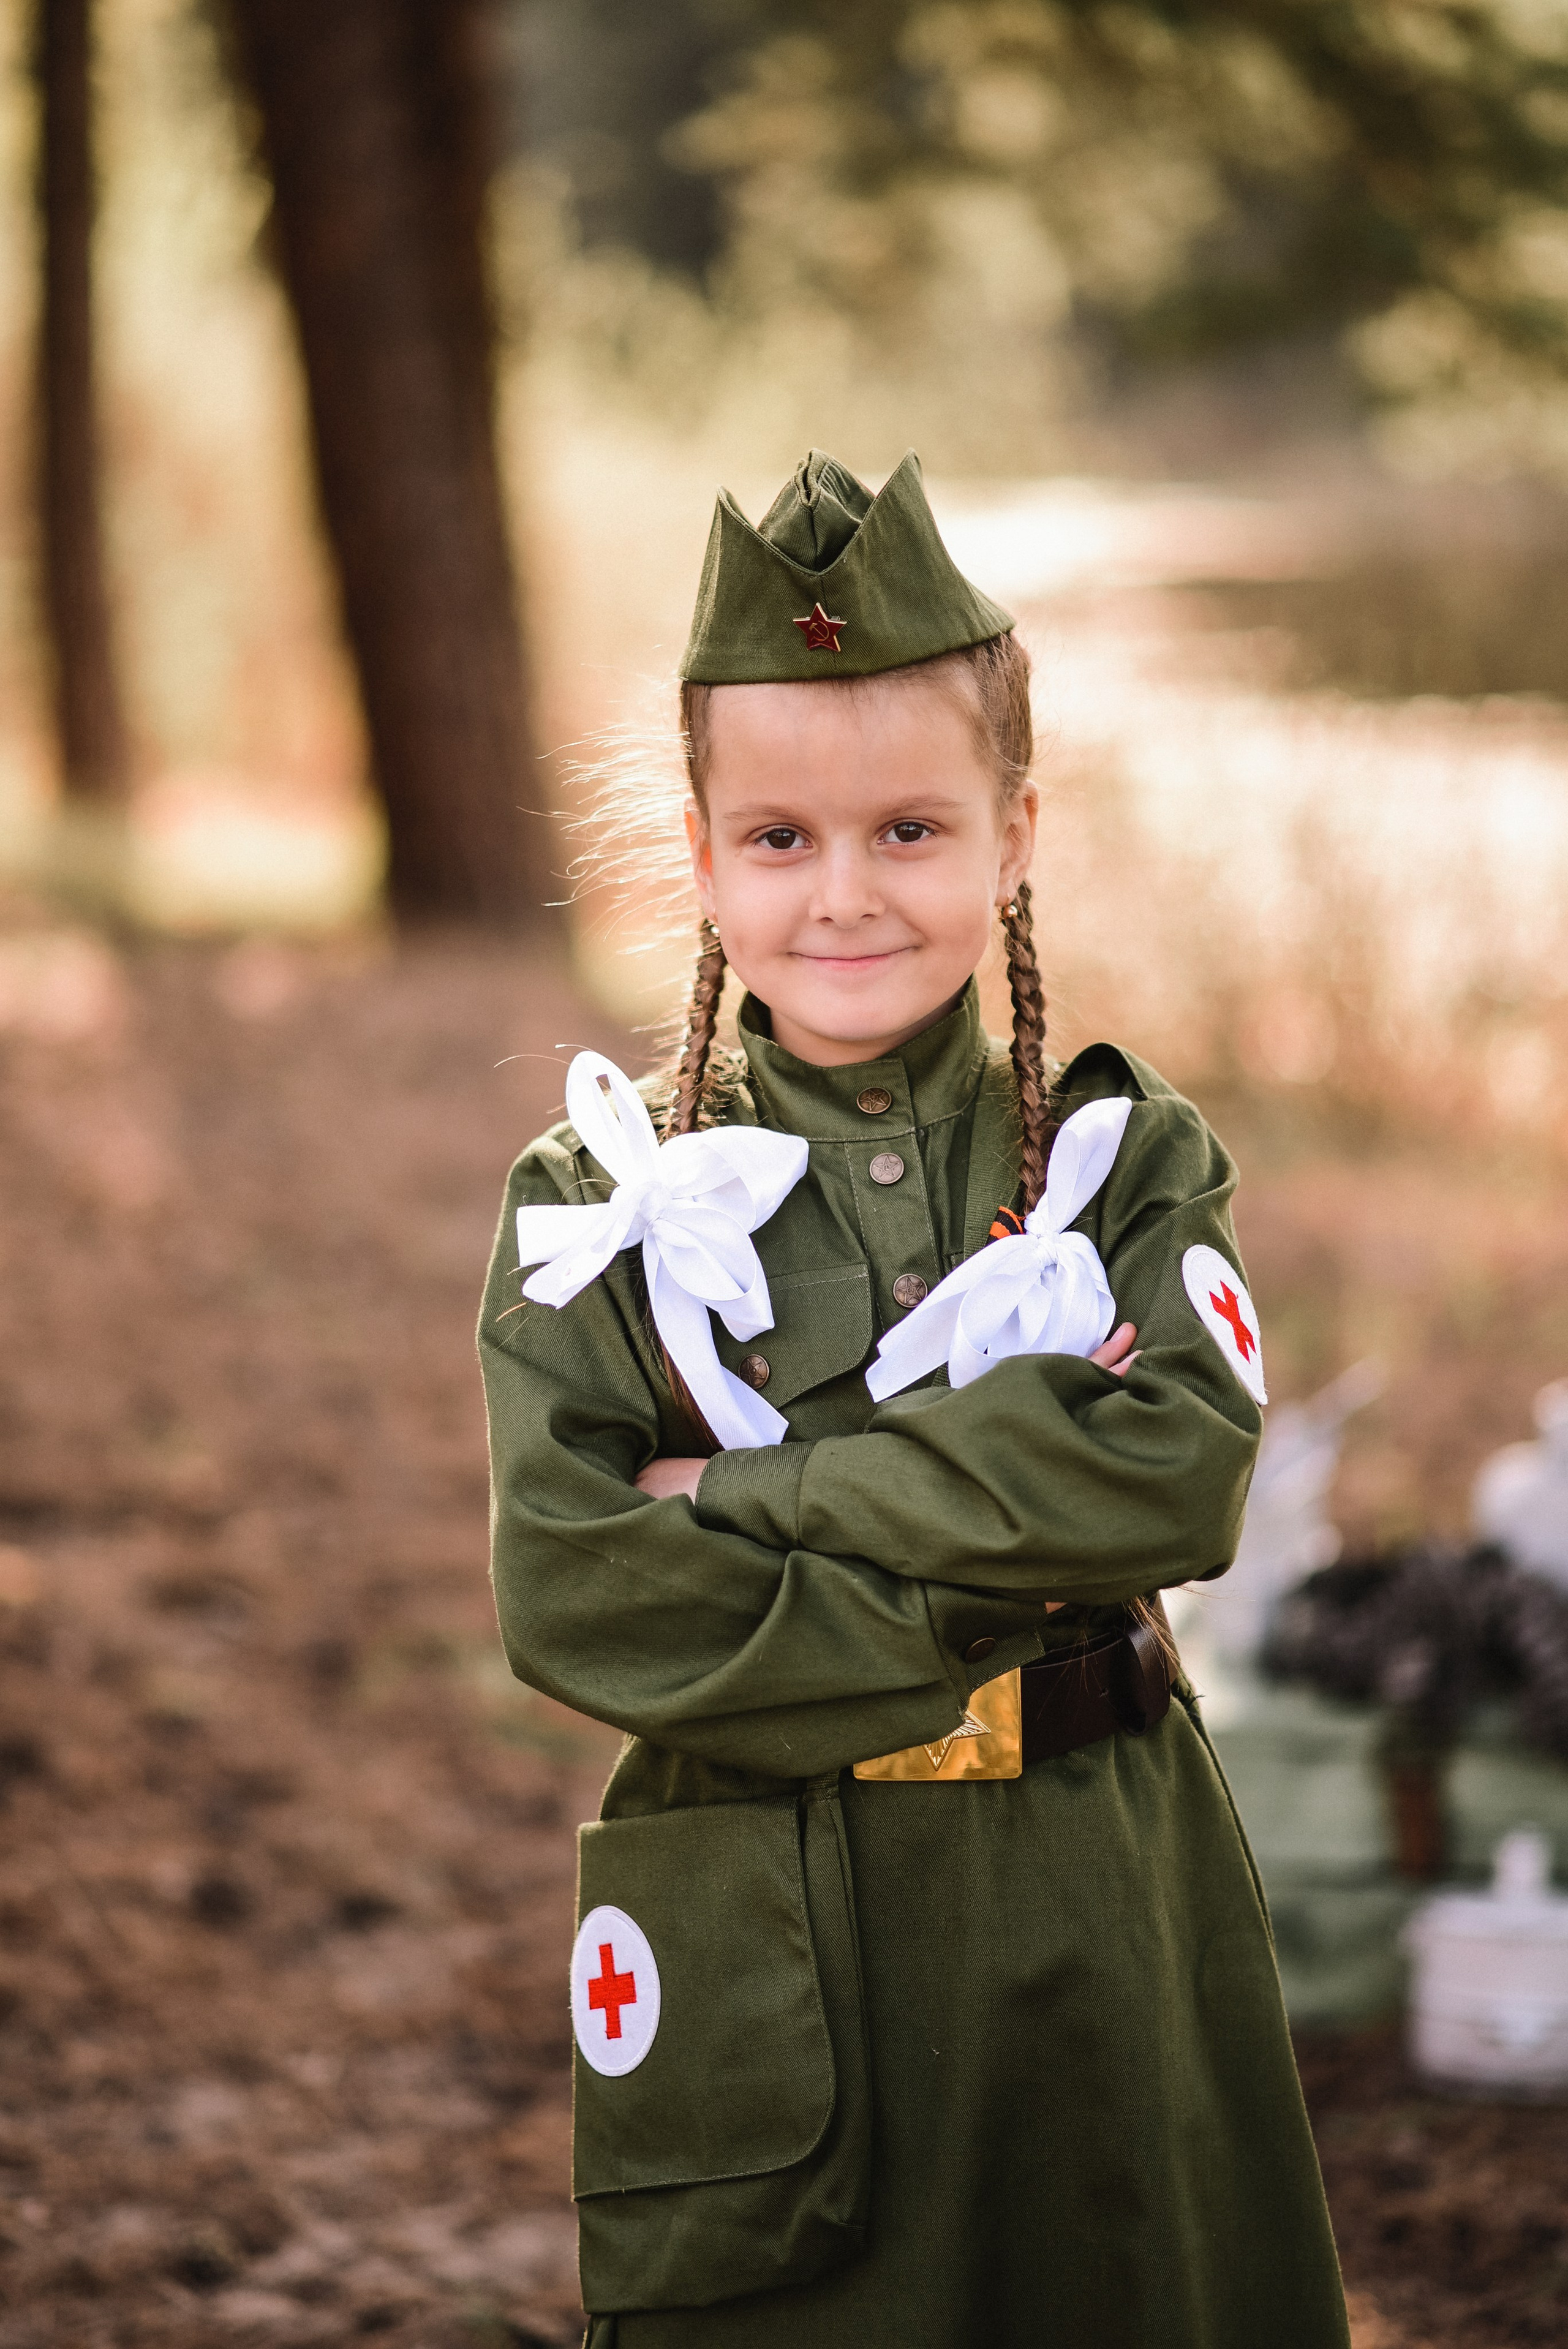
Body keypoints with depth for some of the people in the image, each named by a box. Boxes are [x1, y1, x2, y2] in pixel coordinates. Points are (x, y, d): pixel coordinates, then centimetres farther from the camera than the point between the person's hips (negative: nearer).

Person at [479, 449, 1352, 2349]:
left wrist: (754, 1495, -17)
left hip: (1099, 1933, 1)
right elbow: (574, 1599, -11)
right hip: (761, 1963, -1)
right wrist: (977, 1611, -15)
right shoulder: (605, 1207, 0)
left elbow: (1178, 1469, -15)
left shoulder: (1125, 1160, 3)